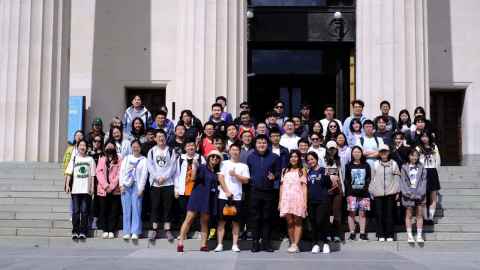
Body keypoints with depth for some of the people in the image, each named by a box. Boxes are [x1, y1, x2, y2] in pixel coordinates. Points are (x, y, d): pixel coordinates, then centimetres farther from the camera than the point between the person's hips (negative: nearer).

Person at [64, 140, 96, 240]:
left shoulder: (90, 159, 9)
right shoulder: (74, 159, 10)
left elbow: (92, 175, 8)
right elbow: (69, 173, 6)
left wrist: (92, 187, 1)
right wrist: (67, 185, -4)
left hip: (86, 190, 0)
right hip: (75, 189, 0)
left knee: (84, 211, -1)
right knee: (75, 211, 0)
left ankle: (83, 232, 2)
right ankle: (75, 232, 5)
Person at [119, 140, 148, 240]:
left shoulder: (143, 160, 7)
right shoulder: (126, 158, 17)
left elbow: (144, 174, 0)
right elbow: (122, 171, 11)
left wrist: (141, 188, -8)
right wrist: (121, 185, 0)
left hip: (137, 186, -3)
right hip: (125, 186, 3)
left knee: (136, 209, -7)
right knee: (126, 210, 0)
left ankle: (135, 232, -6)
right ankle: (127, 232, 4)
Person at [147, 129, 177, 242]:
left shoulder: (171, 151, 7)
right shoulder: (151, 151, 10)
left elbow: (173, 166, -1)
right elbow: (150, 166, 0)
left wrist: (164, 177, -12)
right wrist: (157, 177, -12)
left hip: (168, 183, -1)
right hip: (155, 183, 1)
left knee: (167, 207, 0)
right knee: (155, 207, 3)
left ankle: (167, 230, 4)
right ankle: (154, 229, 9)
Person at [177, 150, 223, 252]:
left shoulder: (217, 172, 15)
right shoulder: (202, 168, 1)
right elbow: (193, 178, -12)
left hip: (209, 199, 4)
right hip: (198, 196, -4)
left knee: (204, 221, 6)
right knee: (189, 218, -7)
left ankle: (203, 244, 7)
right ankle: (180, 242, -6)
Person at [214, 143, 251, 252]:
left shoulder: (243, 166, 11)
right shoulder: (224, 163, 8)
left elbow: (246, 180, 1)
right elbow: (220, 178, -1)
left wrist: (235, 174, -11)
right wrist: (227, 192, -10)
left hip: (237, 197, 1)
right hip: (224, 196, -1)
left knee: (236, 221, 2)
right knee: (222, 221, 0)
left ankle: (235, 245, 6)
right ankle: (220, 244, 3)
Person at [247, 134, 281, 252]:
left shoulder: (274, 157, 3)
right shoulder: (250, 157, 9)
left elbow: (278, 172, 5)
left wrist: (274, 176, -14)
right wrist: (249, 179, -1)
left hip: (269, 191, -1)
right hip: (255, 191, 1)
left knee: (267, 218, 4)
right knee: (255, 217, 4)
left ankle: (266, 242, 12)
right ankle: (255, 242, 10)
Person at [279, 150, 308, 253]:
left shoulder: (302, 171, 8)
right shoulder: (285, 170, 17)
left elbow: (304, 187, 2)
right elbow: (282, 186, 15)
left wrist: (305, 202, -6)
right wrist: (280, 201, 10)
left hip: (298, 199, -3)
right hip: (286, 199, 3)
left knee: (297, 221, -3)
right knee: (289, 222, -1)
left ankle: (296, 245, -6)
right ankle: (292, 244, 5)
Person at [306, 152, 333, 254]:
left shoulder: (323, 170, 0)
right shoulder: (308, 172, 12)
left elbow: (329, 186, -2)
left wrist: (330, 179, -18)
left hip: (323, 200, -4)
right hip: (311, 201, 4)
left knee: (321, 222, -10)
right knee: (313, 222, 6)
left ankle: (325, 243, 6)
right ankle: (315, 243, 17)